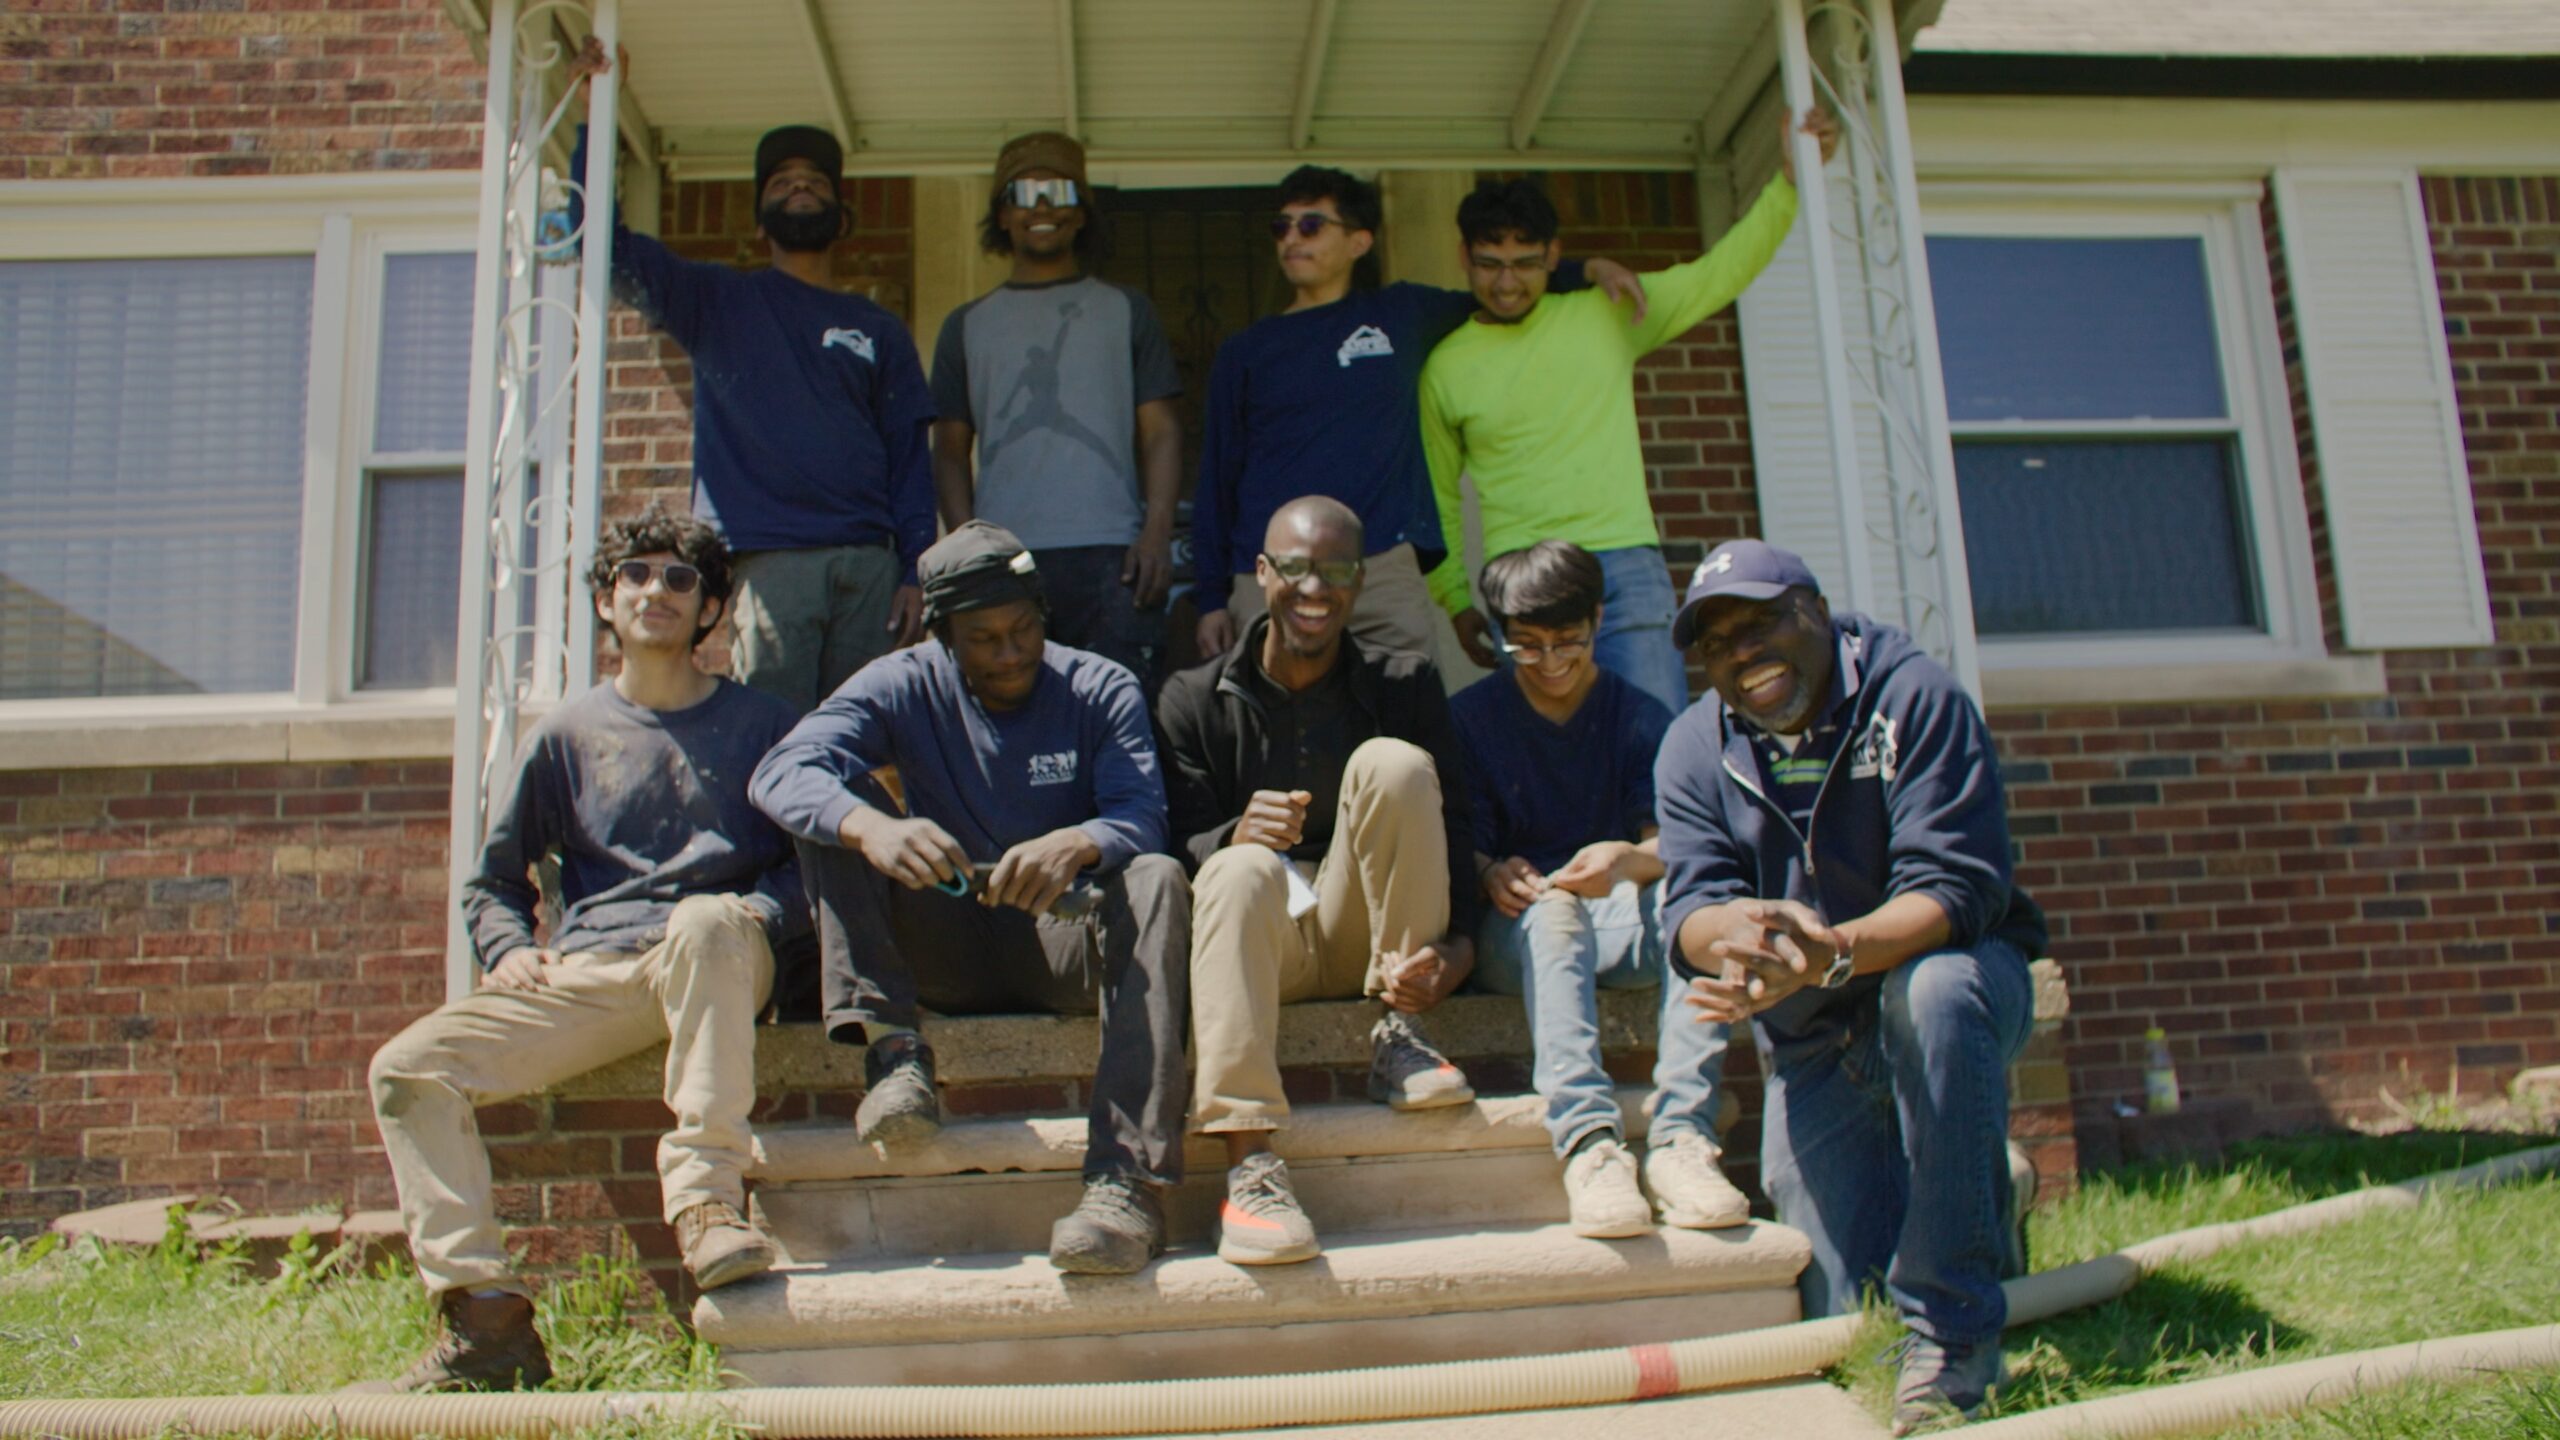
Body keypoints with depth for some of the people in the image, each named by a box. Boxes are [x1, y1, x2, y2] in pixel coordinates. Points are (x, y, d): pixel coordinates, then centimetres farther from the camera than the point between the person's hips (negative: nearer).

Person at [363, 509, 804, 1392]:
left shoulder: (759, 725, 14)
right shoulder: (566, 737, 20)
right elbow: (493, 881, 25)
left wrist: (755, 913, -12)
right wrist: (510, 950, 3)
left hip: (718, 965, -3)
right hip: (585, 974, 4)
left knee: (707, 923, -39)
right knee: (408, 1067, -16)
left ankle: (708, 1201, -41)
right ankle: (485, 1317, -19)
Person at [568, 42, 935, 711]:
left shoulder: (880, 331, 20)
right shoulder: (718, 303, 17)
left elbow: (910, 455, 13)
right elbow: (609, 246, 6)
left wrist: (915, 571, 2)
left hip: (868, 563, 2)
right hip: (766, 562, -2)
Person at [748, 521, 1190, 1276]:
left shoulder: (1101, 690, 0)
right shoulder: (903, 688, 0)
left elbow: (1143, 817, -14)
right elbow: (781, 772, -17)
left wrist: (1078, 844, -39)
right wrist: (871, 826, -40)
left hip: (1064, 946, -1)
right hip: (949, 954, 1)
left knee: (1157, 879, -32)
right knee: (835, 811, -14)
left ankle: (1130, 1181, -43)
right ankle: (892, 1047, -27)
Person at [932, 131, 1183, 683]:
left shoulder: (1126, 311, 18)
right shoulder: (968, 325, 20)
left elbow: (1162, 431, 10)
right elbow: (950, 450, 16)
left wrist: (1158, 531, -6)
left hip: (1111, 554, -1)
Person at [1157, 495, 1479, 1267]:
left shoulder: (1407, 685, 5)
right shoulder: (1193, 699, 2)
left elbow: (1455, 834, -1)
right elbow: (1182, 845, -5)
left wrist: (1457, 950, -20)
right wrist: (1236, 835, -30)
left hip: (1365, 929, 1)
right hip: (1261, 934, -1)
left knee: (1393, 763, -22)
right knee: (1244, 869, -36)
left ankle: (1399, 1034, -16)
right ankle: (1249, 1164, -45)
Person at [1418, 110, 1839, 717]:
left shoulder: (1607, 314, 11)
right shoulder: (1445, 365, 9)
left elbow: (1720, 274, 14)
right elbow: (1439, 499, 15)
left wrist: (1789, 180, 5)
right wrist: (1456, 599, 9)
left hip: (1626, 566, 1)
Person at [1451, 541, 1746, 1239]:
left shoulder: (1641, 717, 9)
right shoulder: (1471, 717, 6)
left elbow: (1671, 849, -1)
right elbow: (1464, 847, 1)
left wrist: (1628, 861, -26)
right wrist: (1490, 873, -24)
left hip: (1622, 924, 2)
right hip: (1515, 935, -1)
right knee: (1555, 908, -36)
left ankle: (1681, 1137, -37)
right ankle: (1588, 1144, -49)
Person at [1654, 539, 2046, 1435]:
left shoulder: (1912, 698, -18)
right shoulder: (1694, 749, -5)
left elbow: (1957, 889, -27)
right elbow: (1690, 907, -16)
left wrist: (1831, 952, -46)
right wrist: (1733, 931, -42)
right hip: (1813, 1042, 4)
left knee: (1935, 992, -40)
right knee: (1838, 1319, -1)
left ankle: (1952, 1331, -26)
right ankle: (1981, 1191, 32)